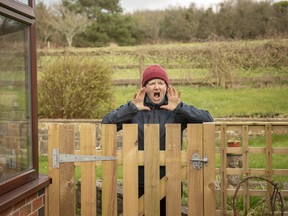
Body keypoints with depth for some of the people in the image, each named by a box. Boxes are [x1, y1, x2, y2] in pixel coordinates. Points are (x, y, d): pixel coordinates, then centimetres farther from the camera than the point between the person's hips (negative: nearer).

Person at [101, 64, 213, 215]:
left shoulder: (177, 110, 0)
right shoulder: (134, 109, 1)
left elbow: (208, 120, -11)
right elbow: (106, 123, -10)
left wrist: (180, 108, -22)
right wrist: (132, 108, -23)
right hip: (140, 182, 0)